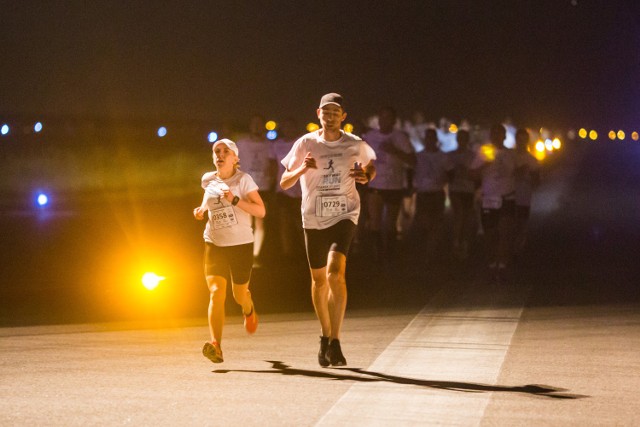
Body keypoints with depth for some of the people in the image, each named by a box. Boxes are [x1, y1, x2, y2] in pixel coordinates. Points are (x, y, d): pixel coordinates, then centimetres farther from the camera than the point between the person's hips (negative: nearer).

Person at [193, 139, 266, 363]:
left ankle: (249, 311, 51)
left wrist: (235, 200, -26)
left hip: (241, 244, -2)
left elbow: (261, 211, -15)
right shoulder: (208, 180, 5)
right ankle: (216, 345, -24)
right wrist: (201, 209, 5)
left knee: (239, 294, 12)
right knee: (216, 292, -16)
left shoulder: (243, 179, -8)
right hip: (214, 244, 2)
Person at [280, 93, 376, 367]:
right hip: (314, 219, 2)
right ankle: (325, 336, 33)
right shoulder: (306, 144, -1)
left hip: (344, 216, -2)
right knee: (319, 280, 11)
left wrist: (366, 176, -3)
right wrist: (302, 169, -21)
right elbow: (284, 183, 0)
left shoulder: (355, 145, 0)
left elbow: (370, 164, 21)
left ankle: (334, 342, -21)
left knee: (335, 271, -22)